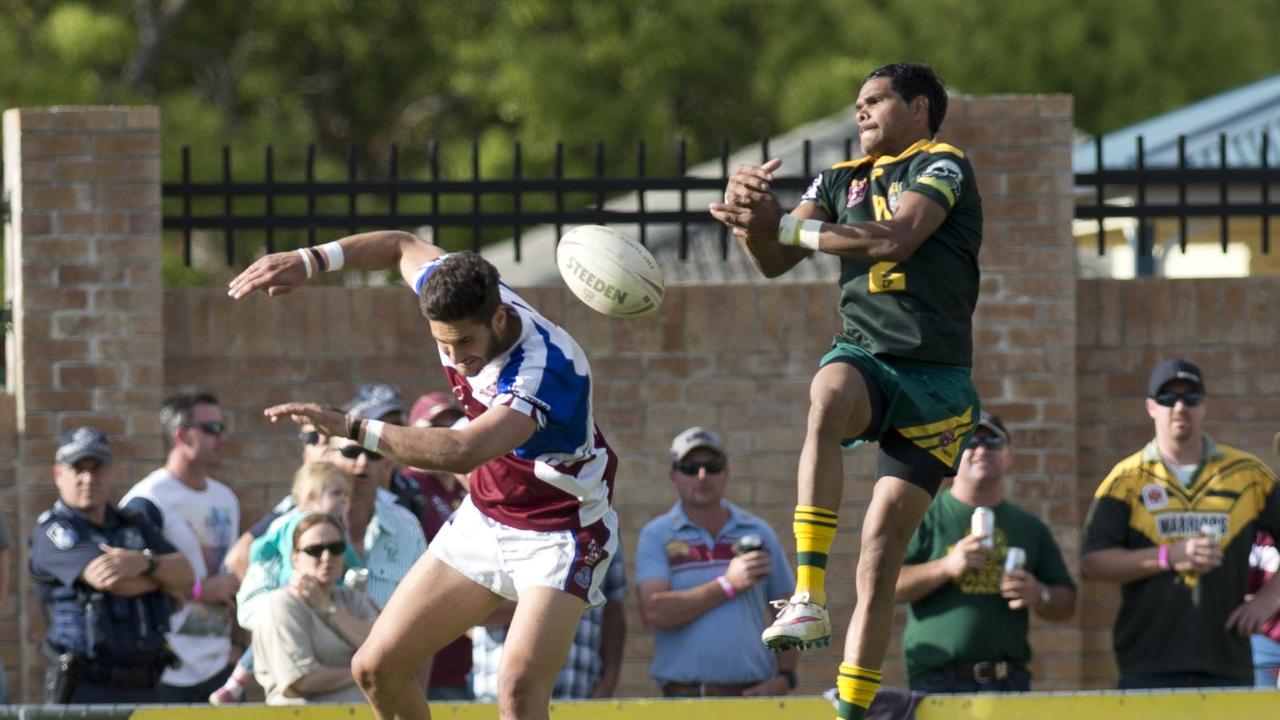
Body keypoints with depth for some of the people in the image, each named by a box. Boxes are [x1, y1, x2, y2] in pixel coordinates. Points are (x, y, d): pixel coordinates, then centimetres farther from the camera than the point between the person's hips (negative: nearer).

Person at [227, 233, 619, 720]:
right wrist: (311, 259, 2)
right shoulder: (460, 305, -13)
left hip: (560, 537, -8)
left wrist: (350, 428, -47)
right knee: (376, 668, 5)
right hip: (483, 520, 8)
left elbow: (465, 452, -47)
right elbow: (403, 246, 11)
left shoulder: (548, 367, -34)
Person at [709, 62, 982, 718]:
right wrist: (752, 216, -11)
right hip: (863, 356, 3)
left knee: (880, 554, -6)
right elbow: (773, 263, 12)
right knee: (827, 397, -36)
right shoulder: (843, 180, 17)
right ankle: (808, 598, -43)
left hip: (935, 377, -3)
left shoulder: (942, 165, 0)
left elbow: (896, 239, -16)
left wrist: (782, 225, -12)